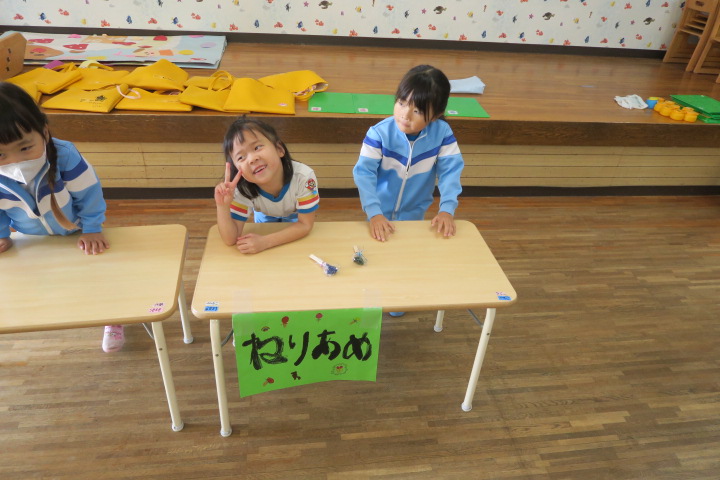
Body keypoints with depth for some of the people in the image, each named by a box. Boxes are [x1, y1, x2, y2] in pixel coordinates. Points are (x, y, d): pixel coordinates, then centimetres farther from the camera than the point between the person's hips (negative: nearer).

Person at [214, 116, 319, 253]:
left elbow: (305, 225, -36)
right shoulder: (242, 189, -40)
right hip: (265, 217, 2)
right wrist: (222, 206, -57)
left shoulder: (304, 177, -47)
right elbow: (230, 239, -38)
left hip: (295, 216, -1)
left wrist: (264, 242, -46)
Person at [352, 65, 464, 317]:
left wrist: (447, 209, -30)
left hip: (414, 213, 2)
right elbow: (364, 172, -29)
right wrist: (374, 213, -38)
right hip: (381, 212, -2)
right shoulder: (379, 133, -27)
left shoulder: (443, 133, -20)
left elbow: (451, 170, -18)